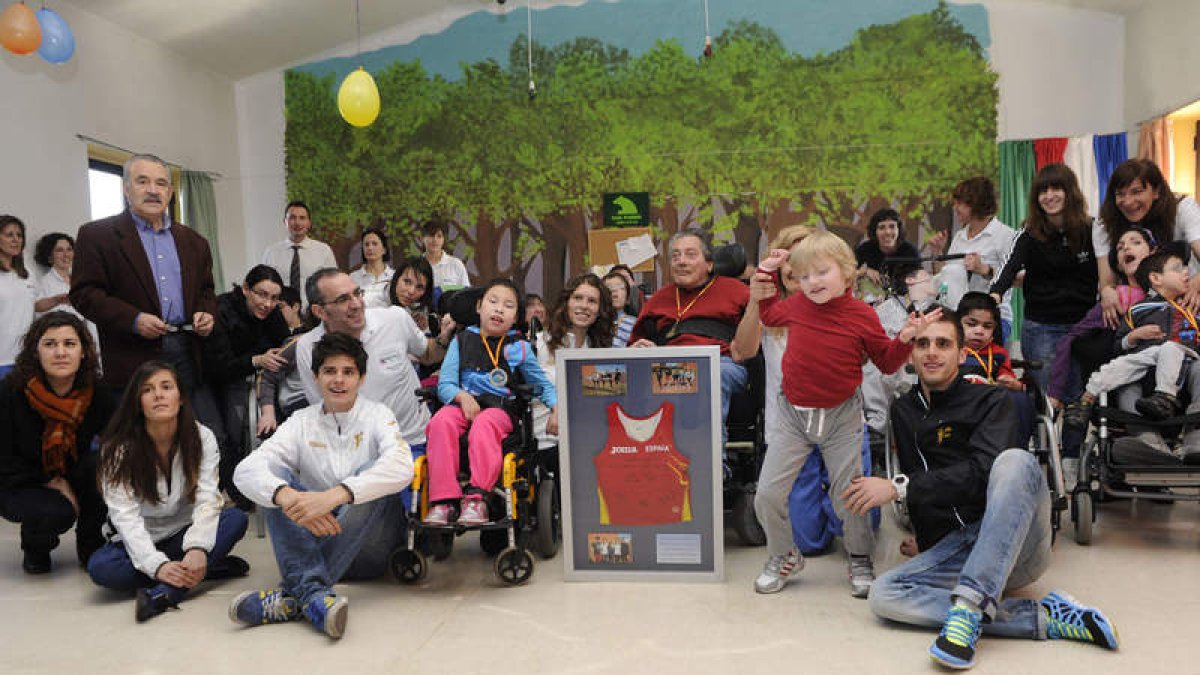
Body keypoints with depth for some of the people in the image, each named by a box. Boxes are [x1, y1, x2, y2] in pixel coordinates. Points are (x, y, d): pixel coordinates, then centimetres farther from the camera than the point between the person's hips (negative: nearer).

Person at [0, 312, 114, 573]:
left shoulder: (97, 394, -16)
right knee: (56, 513, -33)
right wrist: (52, 482, -19)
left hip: (72, 477, 3)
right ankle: (35, 550, 8)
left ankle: (90, 547, -3)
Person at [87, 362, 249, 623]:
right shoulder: (118, 448, -14)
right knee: (100, 566, -32)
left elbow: (207, 500, -18)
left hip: (184, 535, 1)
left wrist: (197, 549, -37)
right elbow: (125, 514, -23)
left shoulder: (202, 438, -10)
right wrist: (157, 565, -37)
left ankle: (164, 593, -38)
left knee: (236, 519, -25)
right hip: (139, 542, -1)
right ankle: (213, 567, -25)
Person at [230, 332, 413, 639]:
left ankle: (292, 595, -35)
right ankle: (312, 593, -39)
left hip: (369, 543, -2)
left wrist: (335, 495, -38)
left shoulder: (377, 415, -1)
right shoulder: (302, 422, 6)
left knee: (372, 471, -27)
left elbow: (402, 467, -23)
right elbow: (246, 470, -11)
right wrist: (287, 496, -34)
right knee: (276, 476, -17)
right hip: (313, 537, 2)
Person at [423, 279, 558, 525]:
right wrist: (462, 396, -13)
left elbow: (542, 384, 19)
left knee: (484, 425, -36)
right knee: (441, 422, -31)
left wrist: (557, 408, 0)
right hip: (462, 404, 2)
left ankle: (476, 499, -39)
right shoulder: (462, 341, 14)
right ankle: (443, 501, -33)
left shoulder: (519, 348, 14)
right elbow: (444, 384, 8)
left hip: (499, 407, -1)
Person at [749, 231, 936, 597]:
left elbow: (886, 361, 3)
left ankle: (860, 561, 29)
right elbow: (769, 312, 23)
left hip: (842, 417, -2)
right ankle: (783, 556, 23)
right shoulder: (796, 306, -1)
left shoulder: (861, 315, -8)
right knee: (767, 494, 0)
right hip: (795, 415, 3)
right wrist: (767, 272, 14)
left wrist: (904, 339, -16)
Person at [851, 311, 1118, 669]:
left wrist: (900, 488, -17)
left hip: (1016, 545, -3)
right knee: (883, 595, -24)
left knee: (1015, 460, -32)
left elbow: (983, 471, -15)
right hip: (949, 549, 3)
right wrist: (923, 537, 22)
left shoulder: (990, 401, 3)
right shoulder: (903, 412, 18)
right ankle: (1042, 617, -25)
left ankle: (968, 607, -41)